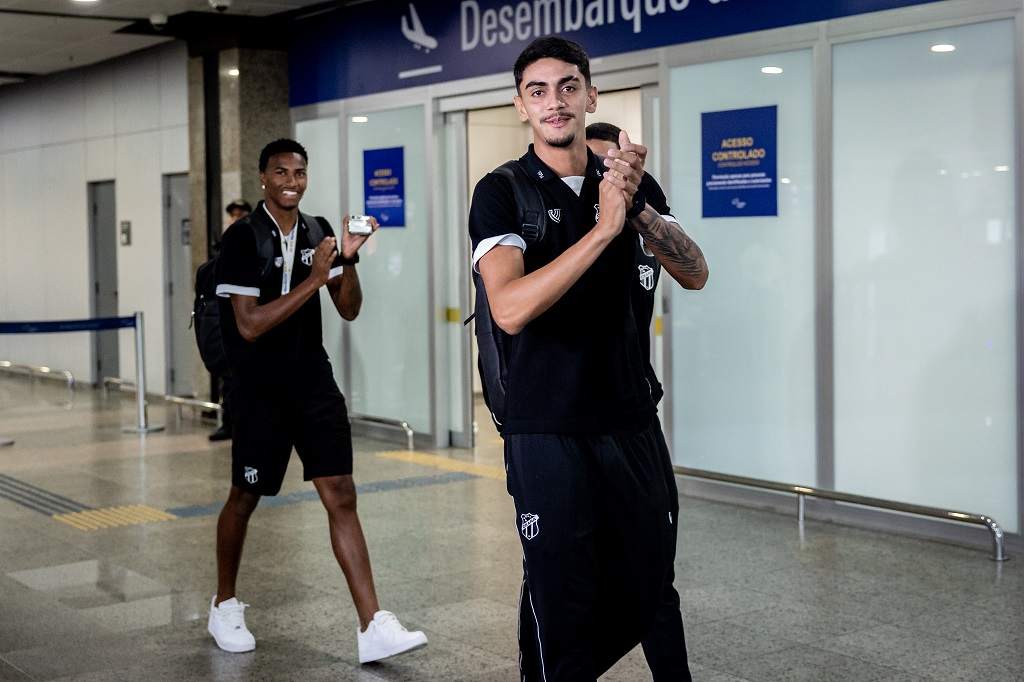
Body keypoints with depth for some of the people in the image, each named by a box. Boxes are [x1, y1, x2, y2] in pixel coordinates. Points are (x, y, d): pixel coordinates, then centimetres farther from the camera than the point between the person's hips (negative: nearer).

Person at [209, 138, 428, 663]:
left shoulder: (317, 231, 7)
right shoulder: (242, 239, -10)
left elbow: (349, 311, 7)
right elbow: (249, 325, -18)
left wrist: (348, 260, -10)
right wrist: (313, 280, -21)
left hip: (315, 384, 4)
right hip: (260, 391, -4)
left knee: (341, 497, -4)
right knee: (244, 499, 10)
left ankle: (372, 627, -6)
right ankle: (224, 605, 33)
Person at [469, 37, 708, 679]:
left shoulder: (628, 182, 9)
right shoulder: (502, 193, -5)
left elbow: (695, 274, -3)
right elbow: (510, 307, -21)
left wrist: (636, 204, -18)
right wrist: (605, 226, -24)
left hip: (631, 420, 4)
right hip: (547, 432, -4)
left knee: (648, 589, 10)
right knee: (562, 599, 3)